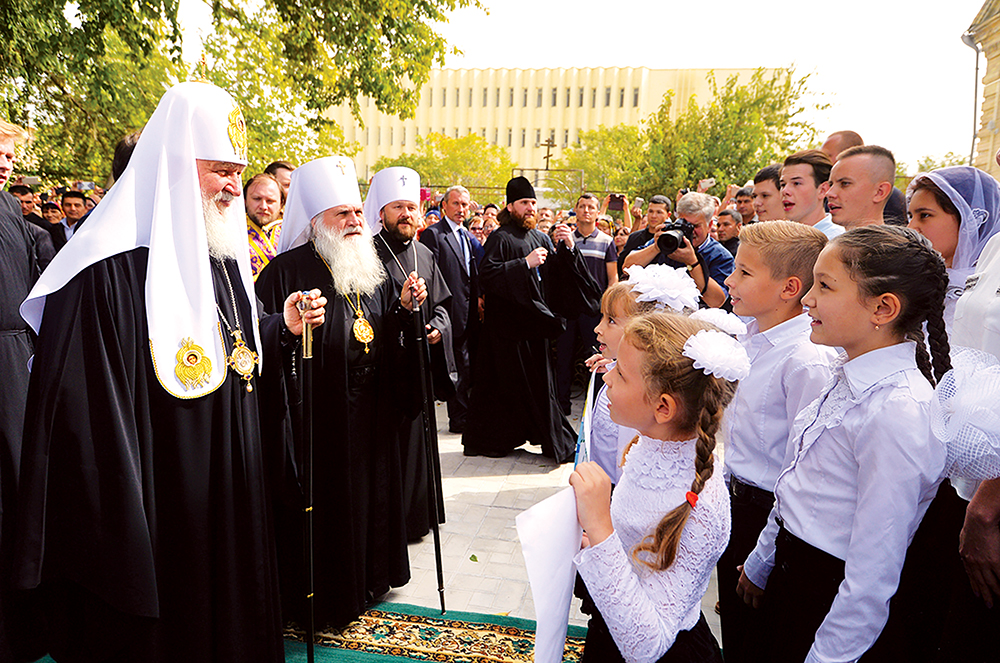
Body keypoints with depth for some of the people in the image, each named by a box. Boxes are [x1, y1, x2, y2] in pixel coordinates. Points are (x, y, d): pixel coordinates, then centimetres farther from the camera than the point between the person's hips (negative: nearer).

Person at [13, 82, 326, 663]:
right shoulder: (111, 267, -19)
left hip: (231, 497, 8)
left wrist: (282, 326, -1)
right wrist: (115, 536, -21)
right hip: (153, 510, -8)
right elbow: (81, 410, -21)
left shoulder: (223, 258, 9)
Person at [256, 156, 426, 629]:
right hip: (317, 416, -6)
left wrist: (404, 306, -4)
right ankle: (316, 597, 24)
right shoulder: (287, 270, -10)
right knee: (322, 505, 4)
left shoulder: (369, 268, 11)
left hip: (370, 412, 7)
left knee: (370, 492, 17)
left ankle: (365, 580, 37)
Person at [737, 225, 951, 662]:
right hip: (789, 571, 8)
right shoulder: (849, 377, 0)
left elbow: (872, 575, -24)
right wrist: (760, 563, 18)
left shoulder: (899, 413, -27)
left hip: (832, 603, -7)